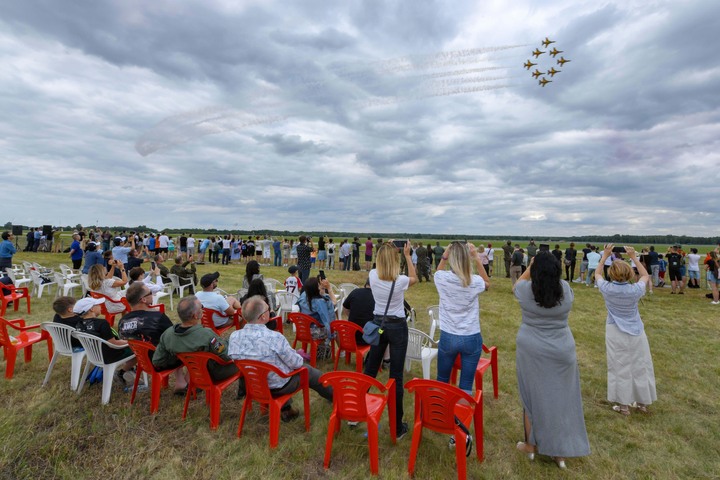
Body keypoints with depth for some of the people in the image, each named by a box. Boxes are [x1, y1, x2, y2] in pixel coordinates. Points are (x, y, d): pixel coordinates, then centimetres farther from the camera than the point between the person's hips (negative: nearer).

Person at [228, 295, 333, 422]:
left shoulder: (234, 336, -17)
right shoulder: (274, 337, -34)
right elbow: (296, 363, -20)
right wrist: (298, 356, 5)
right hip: (279, 386, -5)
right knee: (308, 371, 21)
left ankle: (285, 409, 40)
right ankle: (334, 395, 46)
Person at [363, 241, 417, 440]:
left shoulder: (372, 276, -11)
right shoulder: (401, 281, -19)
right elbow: (414, 278, 6)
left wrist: (386, 249, 10)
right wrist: (407, 255, 4)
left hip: (377, 324, 4)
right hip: (397, 327, -4)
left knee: (370, 369, 18)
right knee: (396, 376, 4)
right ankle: (397, 427, 16)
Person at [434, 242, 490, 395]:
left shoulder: (442, 278, -13)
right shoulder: (475, 281, -14)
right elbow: (487, 283, 11)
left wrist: (445, 255, -1)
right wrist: (477, 258, 0)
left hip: (447, 337, 1)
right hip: (471, 338, 0)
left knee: (442, 381, 18)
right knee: (466, 385, 11)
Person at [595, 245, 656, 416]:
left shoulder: (607, 289, -16)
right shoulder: (635, 290, -15)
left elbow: (597, 274, 4)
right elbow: (646, 276, 6)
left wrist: (605, 255, 5)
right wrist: (634, 257, 3)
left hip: (616, 333, -1)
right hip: (636, 332, 2)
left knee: (620, 368, 8)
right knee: (640, 366, 16)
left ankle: (623, 406, 18)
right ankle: (643, 403, 31)